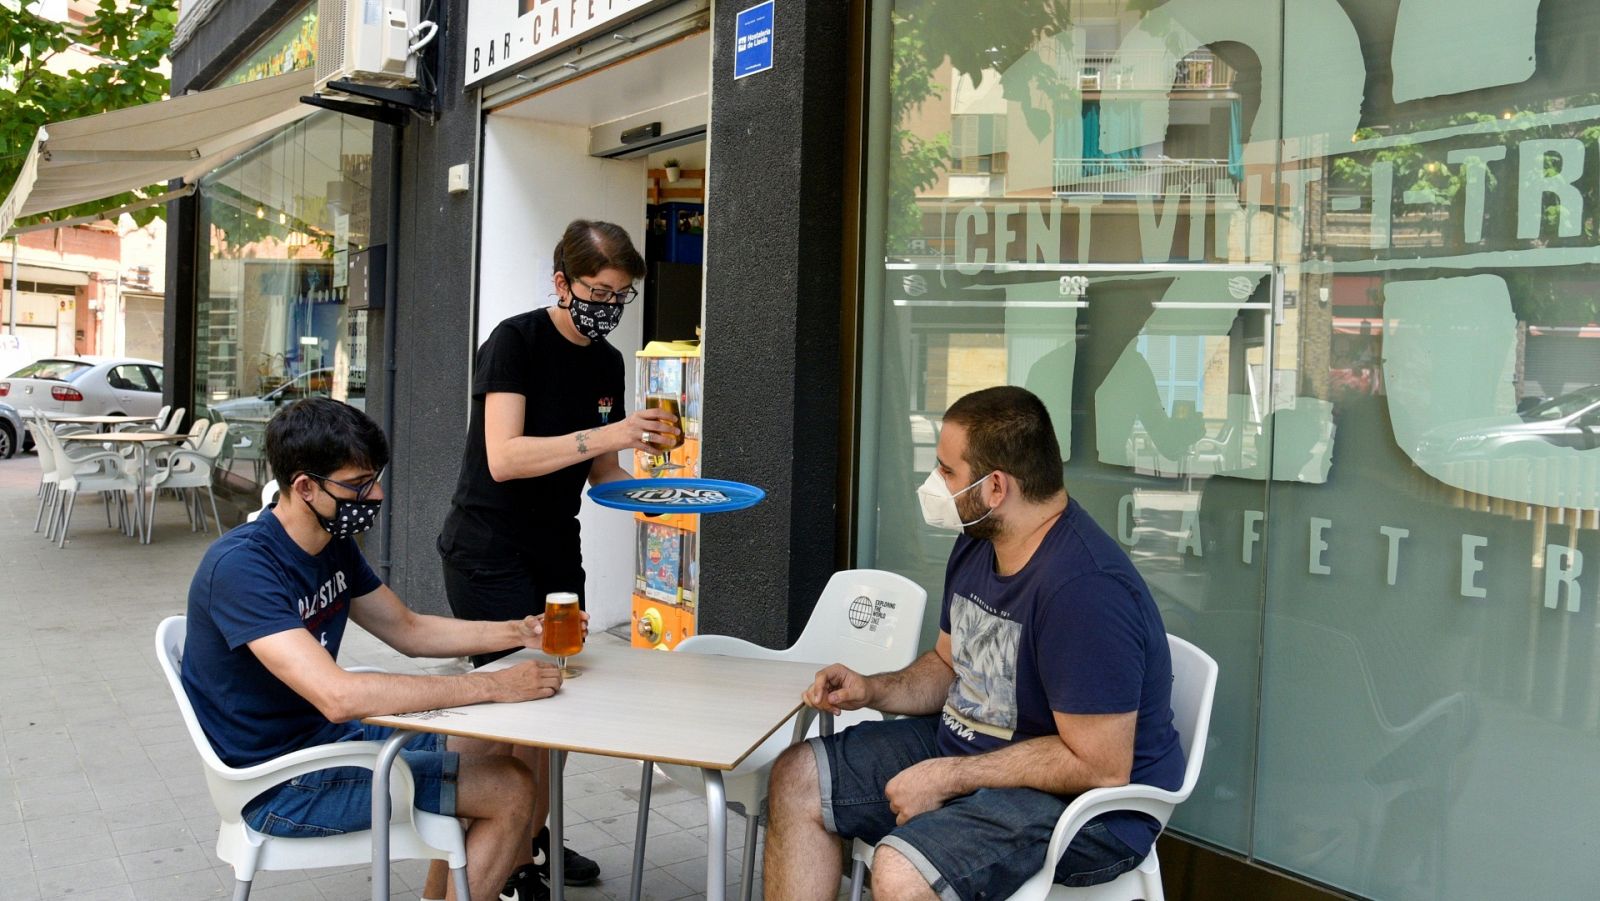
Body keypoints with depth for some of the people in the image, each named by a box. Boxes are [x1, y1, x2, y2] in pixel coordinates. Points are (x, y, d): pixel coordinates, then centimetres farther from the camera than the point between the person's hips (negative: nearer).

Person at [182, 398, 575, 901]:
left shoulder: (335, 545, 2)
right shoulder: (241, 566, -26)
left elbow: (408, 630, 13)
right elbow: (339, 697, -35)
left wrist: (518, 633, -2)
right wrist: (492, 686, -31)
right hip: (278, 784, -9)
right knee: (515, 791, -13)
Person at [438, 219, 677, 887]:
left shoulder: (607, 362, 8)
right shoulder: (516, 341, -13)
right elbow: (503, 458, -24)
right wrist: (605, 436, -30)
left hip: (557, 551, 7)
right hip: (488, 551, -7)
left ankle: (534, 839, 27)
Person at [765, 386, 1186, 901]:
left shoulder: (1085, 587, -28)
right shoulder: (977, 545, 3)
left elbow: (1101, 767, -27)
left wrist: (949, 777, -22)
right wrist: (873, 690, -2)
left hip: (1081, 799, -9)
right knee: (797, 778, 6)